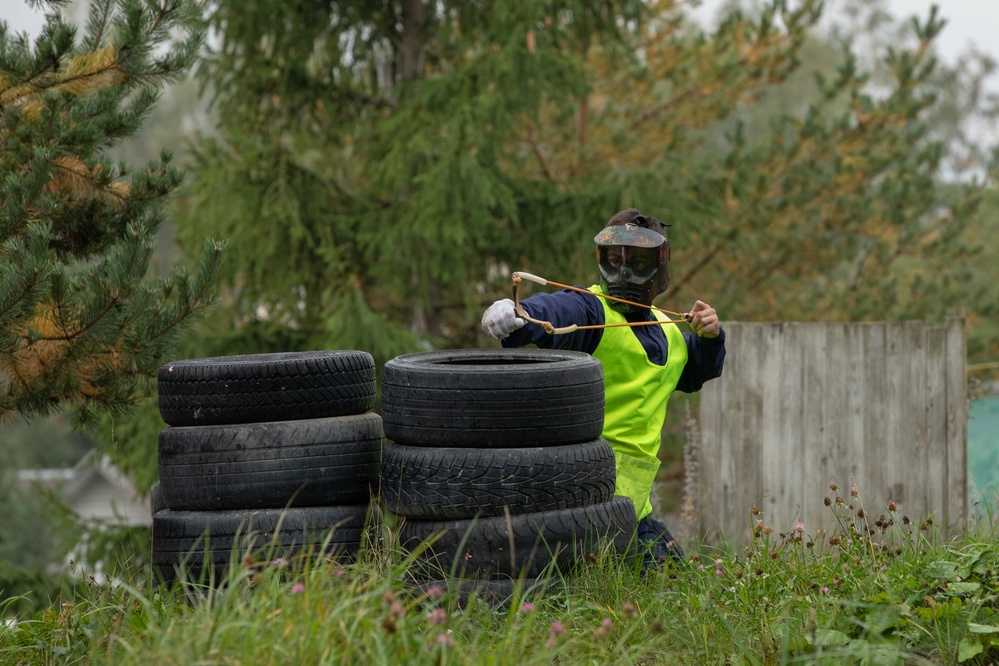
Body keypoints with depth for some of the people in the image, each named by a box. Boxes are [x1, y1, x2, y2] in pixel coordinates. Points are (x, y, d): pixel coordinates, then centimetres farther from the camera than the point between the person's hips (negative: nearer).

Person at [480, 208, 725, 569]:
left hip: (629, 484, 7)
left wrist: (710, 337, 13)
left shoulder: (667, 330, 18)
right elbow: (550, 311, -30)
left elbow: (696, 373, 36)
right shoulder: (590, 309, -8)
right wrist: (511, 314, -54)